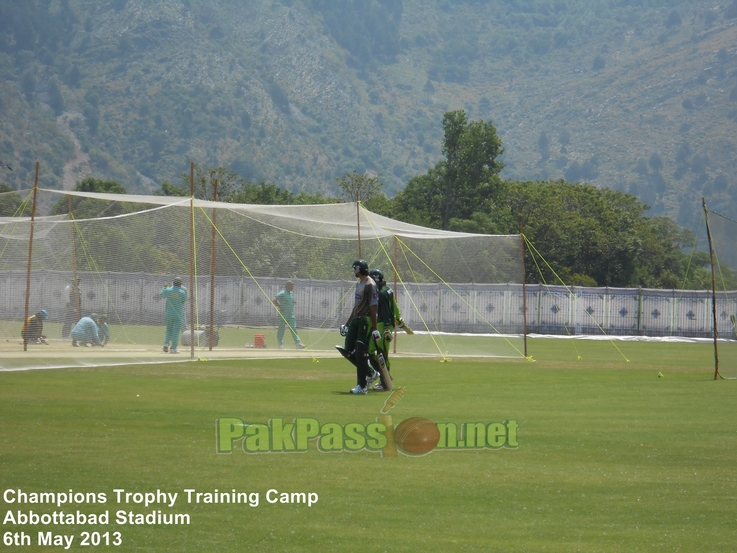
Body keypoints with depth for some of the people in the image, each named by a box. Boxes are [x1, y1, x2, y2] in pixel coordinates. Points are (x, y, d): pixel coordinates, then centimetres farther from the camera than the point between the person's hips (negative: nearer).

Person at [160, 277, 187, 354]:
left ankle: (166, 344, -3)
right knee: (176, 331, 2)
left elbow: (161, 294, 17)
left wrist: (164, 287, 34)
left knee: (169, 330, 18)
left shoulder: (168, 291, -6)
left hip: (168, 314, 3)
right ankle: (173, 348, 0)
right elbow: (184, 300, 8)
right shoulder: (182, 293, -12)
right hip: (178, 315, -3)